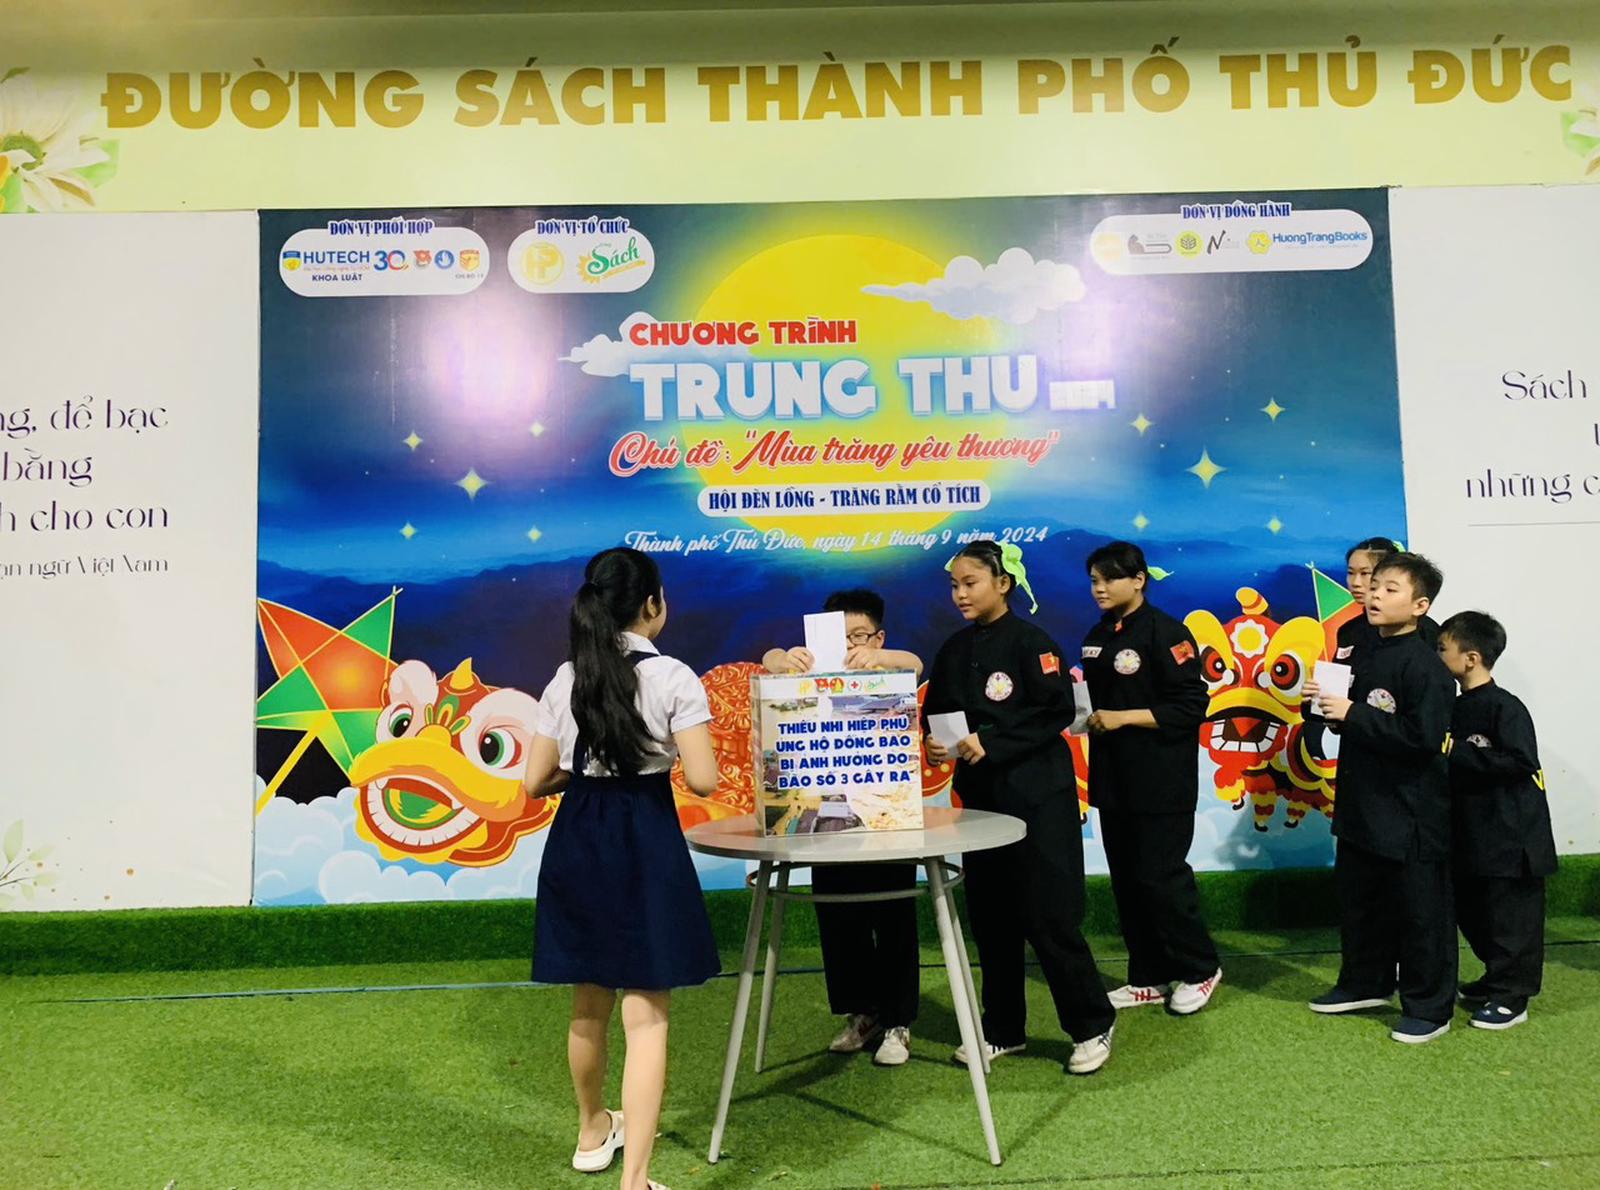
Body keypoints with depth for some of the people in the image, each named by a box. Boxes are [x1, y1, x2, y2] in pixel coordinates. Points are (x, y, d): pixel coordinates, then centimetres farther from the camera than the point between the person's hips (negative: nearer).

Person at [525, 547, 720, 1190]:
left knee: (589, 1004, 22)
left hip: (576, 840, 5)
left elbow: (536, 779, 6)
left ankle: (593, 1132, 44)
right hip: (644, 843, -5)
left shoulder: (565, 679, 3)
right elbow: (703, 779, -15)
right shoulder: (672, 677, -11)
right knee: (645, 1016, 1)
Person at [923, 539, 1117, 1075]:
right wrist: (936, 744, -8)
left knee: (1049, 915, -3)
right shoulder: (953, 651, 9)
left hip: (1038, 796, -6)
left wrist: (990, 744, -21)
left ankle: (1092, 1026, 16)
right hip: (980, 796, 6)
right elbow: (936, 715, 14)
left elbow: (1058, 713, -16)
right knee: (989, 916, 11)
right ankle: (1002, 1030, 25)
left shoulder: (1030, 642, -9)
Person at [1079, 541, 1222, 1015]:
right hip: (1113, 777, 8)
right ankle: (1149, 977, 24)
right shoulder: (1097, 637, 12)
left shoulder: (1166, 633, -12)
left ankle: (1200, 969, 19)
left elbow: (1191, 706, -16)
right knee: (1126, 879, 11)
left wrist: (1123, 718, -19)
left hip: (1161, 780, -7)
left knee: (1159, 876, -3)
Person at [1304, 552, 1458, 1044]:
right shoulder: (1368, 656, 9)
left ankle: (1429, 1006, 20)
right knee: (1358, 899, 20)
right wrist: (1331, 703, 2)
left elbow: (1422, 737, -27)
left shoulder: (1425, 666, -18)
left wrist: (1353, 716, -24)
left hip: (1410, 815, -9)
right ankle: (1365, 984, 37)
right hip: (1362, 805, 9)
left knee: (1420, 911, 5)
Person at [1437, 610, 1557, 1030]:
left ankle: (1511, 997, 13)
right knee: (1472, 912, 18)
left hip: (1511, 838, -9)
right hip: (1471, 834, 9)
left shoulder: (1505, 708, -17)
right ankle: (1498, 980, 34)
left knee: (1510, 917, 2)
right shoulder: (1456, 708, 7)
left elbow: (1519, 762, -25)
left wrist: (1456, 753, -24)